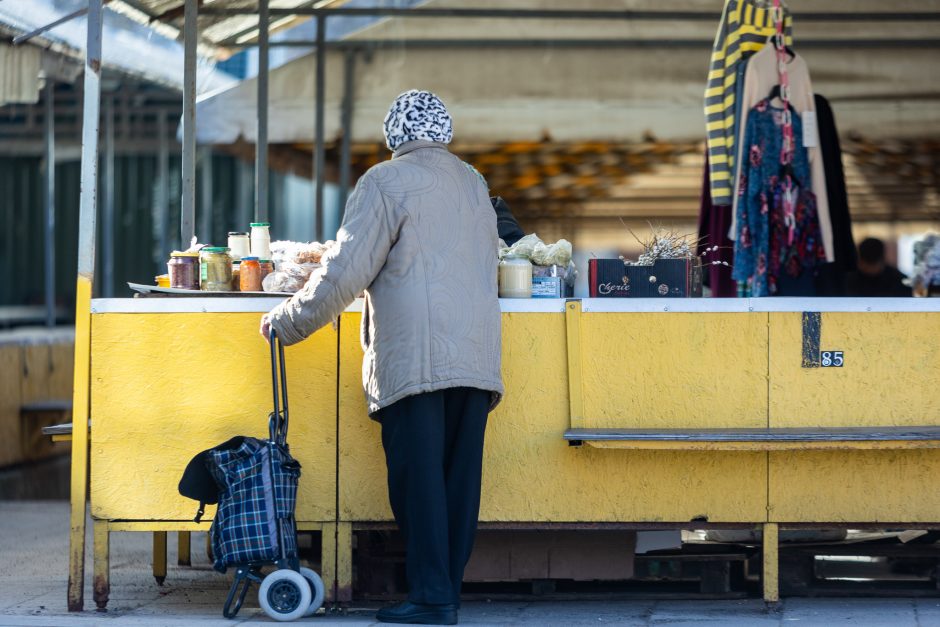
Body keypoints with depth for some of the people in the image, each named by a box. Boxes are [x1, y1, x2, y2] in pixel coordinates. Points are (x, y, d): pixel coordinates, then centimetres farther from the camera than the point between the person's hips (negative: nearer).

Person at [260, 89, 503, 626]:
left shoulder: (387, 182, -3)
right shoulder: (474, 184, 17)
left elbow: (346, 271, -7)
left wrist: (288, 321, 4)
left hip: (414, 358, -6)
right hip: (476, 357, 6)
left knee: (419, 478, -5)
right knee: (460, 476, 7)